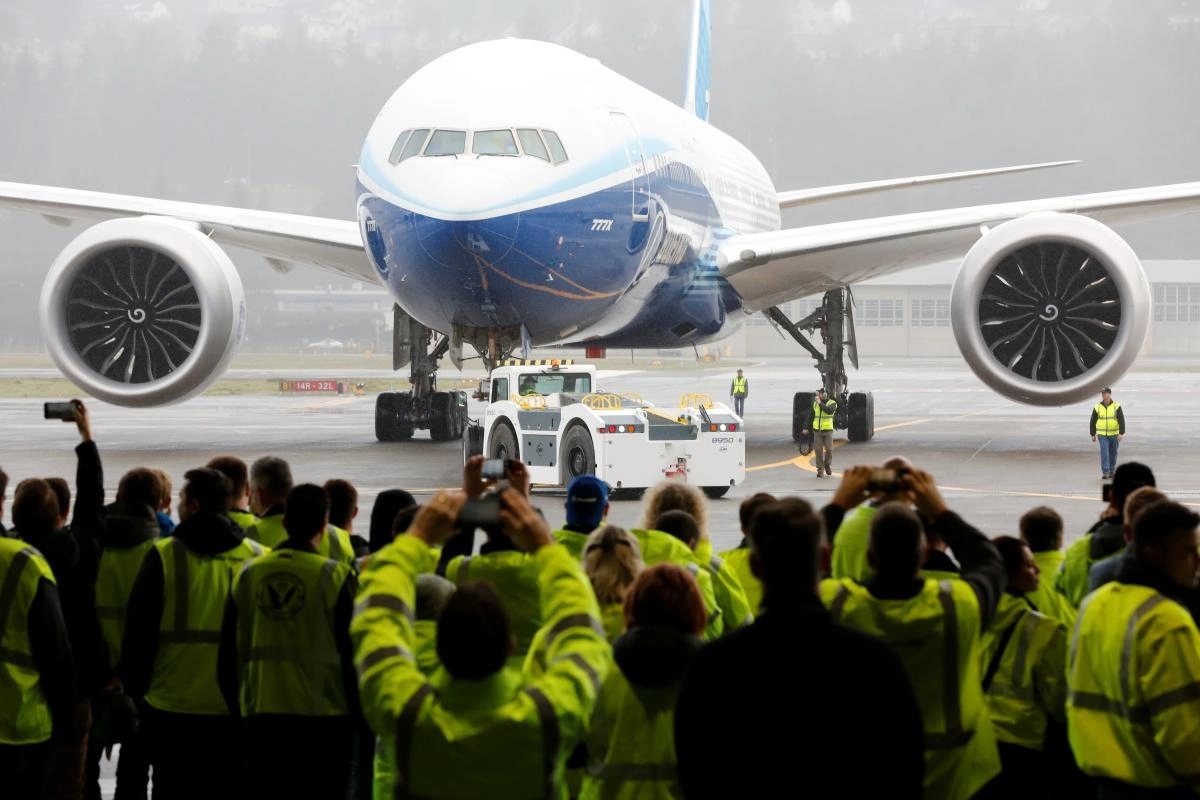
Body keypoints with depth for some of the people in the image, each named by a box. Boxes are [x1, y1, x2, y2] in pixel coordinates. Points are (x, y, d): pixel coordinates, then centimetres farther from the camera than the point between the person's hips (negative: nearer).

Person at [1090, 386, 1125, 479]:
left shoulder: (1116, 406, -4)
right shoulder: (1097, 407, 1)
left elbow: (1121, 420, -7)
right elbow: (1093, 422, 8)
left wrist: (1121, 433, -16)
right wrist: (1093, 434, 7)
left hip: (1114, 434, 0)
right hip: (1102, 435, 0)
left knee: (1113, 453, 9)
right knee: (1104, 453, -12)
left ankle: (1111, 471, 24)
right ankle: (1105, 472, -14)